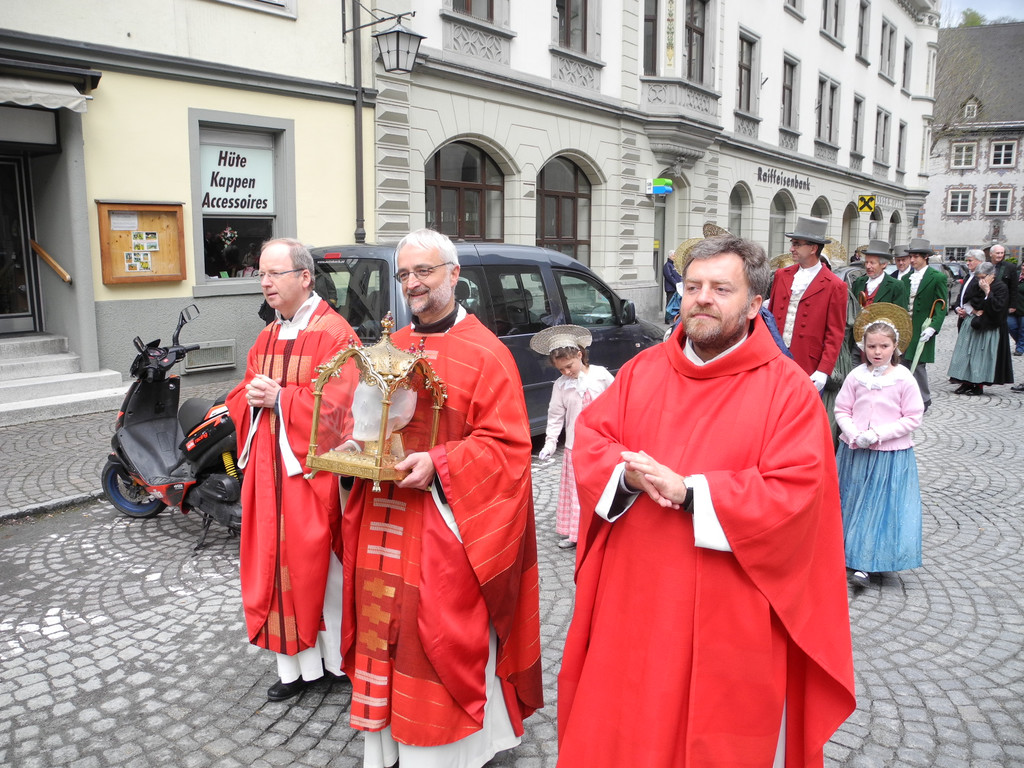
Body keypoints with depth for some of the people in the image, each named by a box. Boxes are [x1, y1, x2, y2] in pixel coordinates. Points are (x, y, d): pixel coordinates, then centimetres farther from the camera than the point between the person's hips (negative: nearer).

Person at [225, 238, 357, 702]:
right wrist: (253, 397, -4)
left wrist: (280, 397, -18)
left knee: (320, 564, 2)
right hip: (268, 468, 8)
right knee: (276, 564, 11)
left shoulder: (333, 334, -10)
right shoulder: (268, 338, 16)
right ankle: (297, 664, 24)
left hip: (313, 472, -7)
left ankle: (340, 656, 21)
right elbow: (240, 397, 18)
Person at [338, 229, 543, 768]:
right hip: (384, 521, 6)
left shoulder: (486, 354, -8)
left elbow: (506, 444, -13)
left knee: (445, 635, 3)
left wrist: (438, 464, -24)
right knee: (386, 622, 14)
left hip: (445, 519, -6)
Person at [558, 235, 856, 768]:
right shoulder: (643, 370, 4)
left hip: (731, 615, -3)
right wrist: (629, 474, -19)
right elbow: (589, 439, 3)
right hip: (636, 601, 4)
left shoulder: (788, 388, -9)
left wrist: (688, 492, -22)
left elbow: (795, 494, -17)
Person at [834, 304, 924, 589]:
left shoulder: (904, 379, -8)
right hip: (854, 452, 3)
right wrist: (854, 434, -14)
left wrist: (878, 434, -16)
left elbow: (913, 418, -7)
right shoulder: (856, 376, -1)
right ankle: (848, 551, 29)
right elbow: (842, 410, 3)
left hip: (891, 455, -3)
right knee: (852, 502, 13)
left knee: (880, 507, -1)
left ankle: (865, 564, 4)